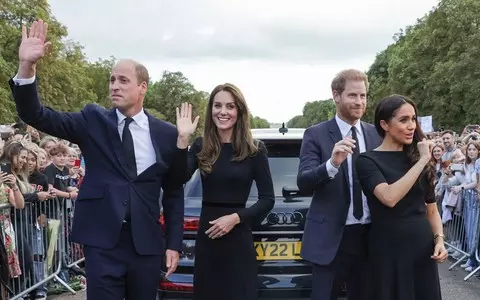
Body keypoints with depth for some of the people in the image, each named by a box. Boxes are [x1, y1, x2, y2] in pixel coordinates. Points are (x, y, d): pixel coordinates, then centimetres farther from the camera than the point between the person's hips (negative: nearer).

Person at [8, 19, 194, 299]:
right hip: (102, 242, -1)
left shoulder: (166, 133, 2)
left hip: (147, 244, 1)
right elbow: (37, 116, -8)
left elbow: (174, 192, 7)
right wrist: (27, 66, -22)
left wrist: (174, 243, 5)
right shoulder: (93, 121, 1)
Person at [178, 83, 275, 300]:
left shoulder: (254, 149, -4)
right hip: (206, 238, 3)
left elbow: (268, 199, -2)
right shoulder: (200, 146, 3)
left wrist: (236, 218, -14)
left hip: (238, 240, -2)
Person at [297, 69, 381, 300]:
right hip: (330, 237, -4)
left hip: (369, 236, 4)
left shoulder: (376, 134, 7)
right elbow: (303, 183, -16)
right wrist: (332, 163, -33)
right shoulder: (316, 134, -5)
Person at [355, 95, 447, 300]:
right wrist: (422, 161, -19)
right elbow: (389, 198, -25)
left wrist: (439, 239, -1)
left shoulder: (418, 157, 8)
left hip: (423, 247, 5)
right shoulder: (368, 160, -7)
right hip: (389, 250, -5)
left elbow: (431, 208, 15)